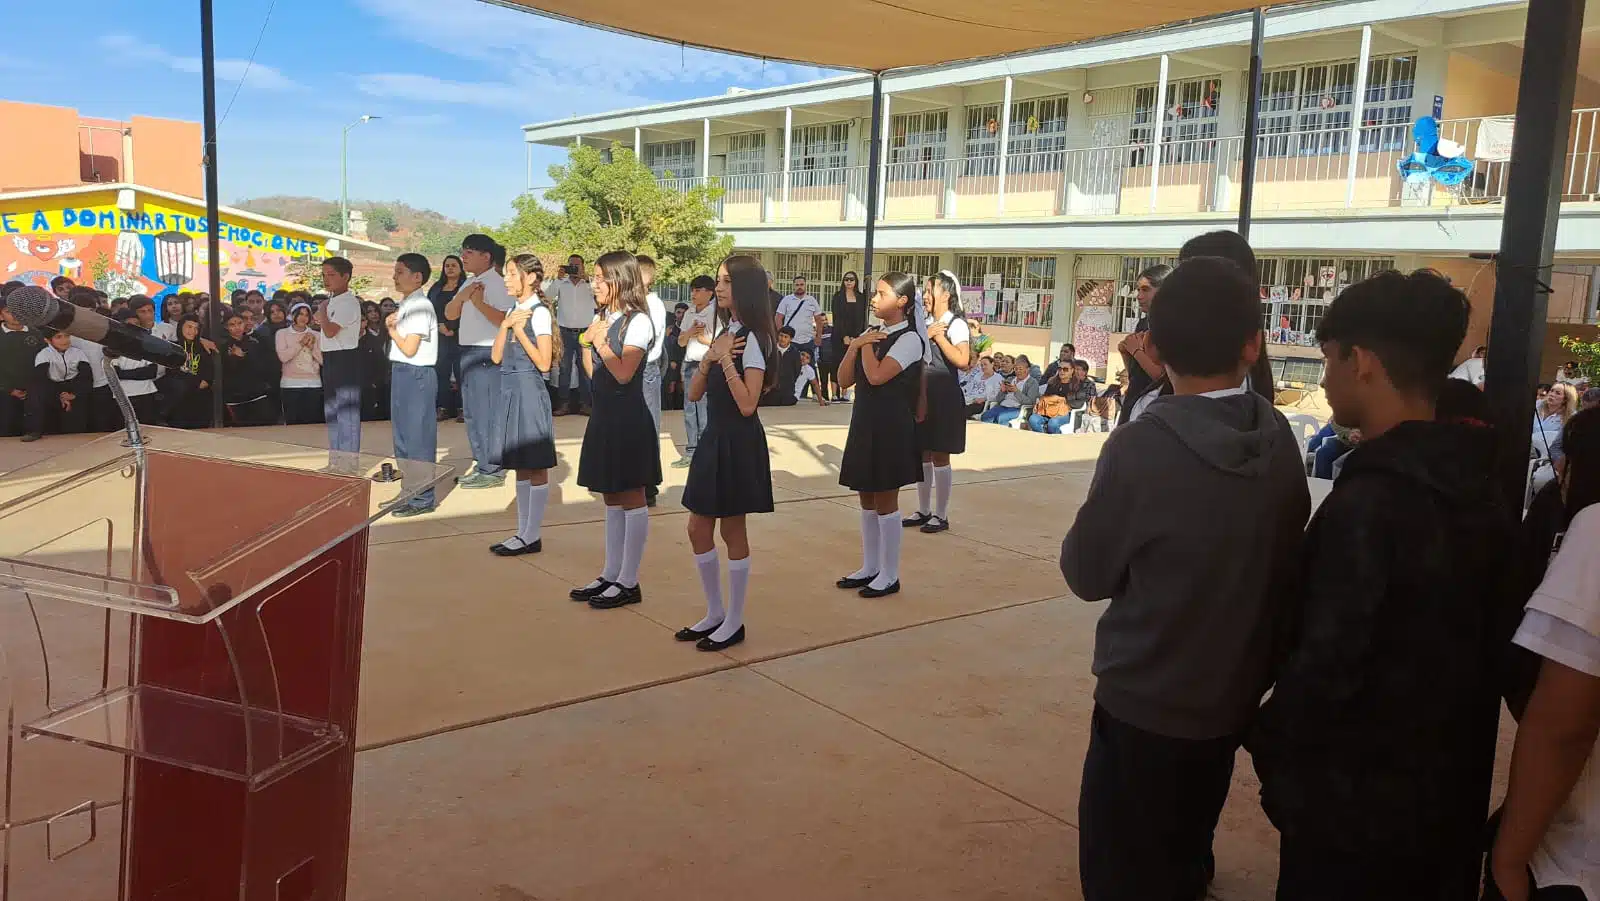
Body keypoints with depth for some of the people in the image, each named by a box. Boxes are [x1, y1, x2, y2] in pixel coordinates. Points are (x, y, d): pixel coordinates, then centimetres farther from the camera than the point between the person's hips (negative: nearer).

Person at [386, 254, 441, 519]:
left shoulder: (420, 306, -14)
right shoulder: (405, 305, 14)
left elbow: (409, 348, -19)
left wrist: (392, 329, -4)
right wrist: (392, 326, 0)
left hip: (416, 375, -10)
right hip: (401, 373, 10)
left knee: (417, 437, -4)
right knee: (403, 436, 16)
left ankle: (423, 499, 3)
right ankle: (409, 493, 26)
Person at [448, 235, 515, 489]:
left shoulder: (497, 284, -11)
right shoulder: (469, 283, 16)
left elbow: (505, 320, -21)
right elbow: (450, 314, 12)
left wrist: (480, 303, -27)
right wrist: (461, 296, -5)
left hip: (487, 353, -10)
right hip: (468, 352, 10)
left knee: (486, 412, -6)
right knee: (471, 413, 14)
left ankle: (492, 471, 1)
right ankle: (483, 465, 24)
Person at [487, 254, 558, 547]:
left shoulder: (539, 313, -10)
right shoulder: (513, 311, 14)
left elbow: (543, 363, -16)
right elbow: (496, 357, 8)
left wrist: (519, 331, -17)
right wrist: (505, 326, -4)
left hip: (530, 390, -9)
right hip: (510, 390, 9)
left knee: (535, 466, -2)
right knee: (520, 466, 12)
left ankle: (532, 536, 4)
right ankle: (523, 532, 19)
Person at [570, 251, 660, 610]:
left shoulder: (637, 321, -11)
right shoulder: (601, 319, 13)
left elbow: (624, 373, -18)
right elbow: (591, 370, 13)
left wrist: (601, 342, -11)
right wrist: (587, 341, -1)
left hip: (628, 417, -8)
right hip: (603, 414, 9)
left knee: (631, 498, -1)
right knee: (611, 498, 13)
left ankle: (629, 582, 5)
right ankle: (611, 573, 22)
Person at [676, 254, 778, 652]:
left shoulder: (753, 339, -14)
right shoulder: (723, 335, 12)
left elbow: (747, 405, -23)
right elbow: (695, 394, 7)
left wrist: (727, 360, -24)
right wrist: (709, 357, -9)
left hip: (740, 442, -9)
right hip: (714, 437, 9)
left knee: (732, 532, 1)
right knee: (698, 528, 11)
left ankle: (734, 622, 14)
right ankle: (714, 614, 25)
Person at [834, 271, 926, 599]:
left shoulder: (909, 339, -12)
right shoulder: (871, 334, 12)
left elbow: (876, 376, -24)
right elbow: (845, 380, 7)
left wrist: (867, 345, -9)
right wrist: (855, 345, -5)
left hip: (891, 426, -8)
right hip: (865, 422, 8)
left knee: (885, 500, -1)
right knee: (867, 498, 13)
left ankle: (889, 575, 9)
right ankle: (869, 568, 24)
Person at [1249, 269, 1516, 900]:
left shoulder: (1368, 503, -26)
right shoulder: (1478, 488, 1)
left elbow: (1327, 666, -26)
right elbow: (1487, 644, 9)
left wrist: (1267, 740, -9)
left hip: (1353, 804, -8)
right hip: (1449, 792, 8)